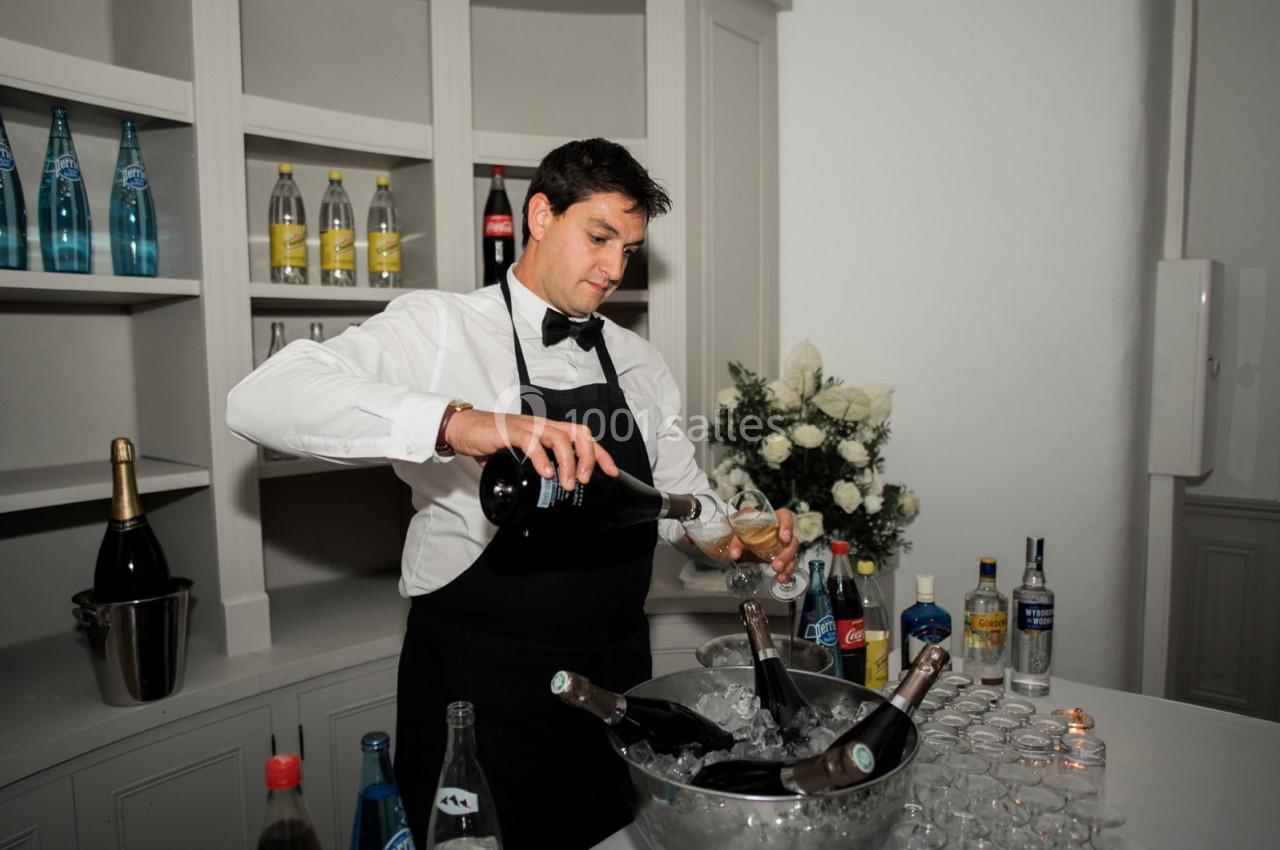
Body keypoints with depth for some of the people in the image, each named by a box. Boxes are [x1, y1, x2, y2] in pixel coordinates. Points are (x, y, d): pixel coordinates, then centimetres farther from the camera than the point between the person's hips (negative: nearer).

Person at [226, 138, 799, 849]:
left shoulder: (639, 362, 6)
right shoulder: (439, 327, -11)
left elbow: (680, 496, 13)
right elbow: (261, 401, -25)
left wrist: (733, 531, -11)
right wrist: (456, 422, -39)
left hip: (616, 675, 6)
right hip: (481, 686, -5)